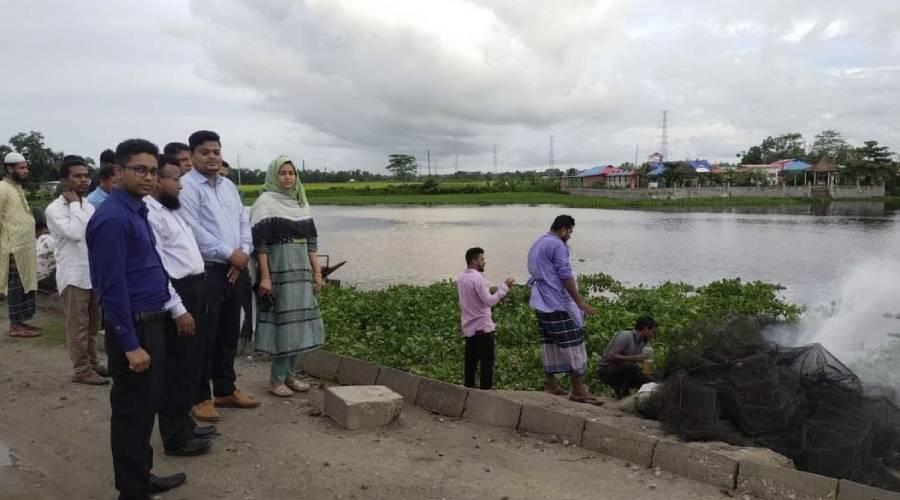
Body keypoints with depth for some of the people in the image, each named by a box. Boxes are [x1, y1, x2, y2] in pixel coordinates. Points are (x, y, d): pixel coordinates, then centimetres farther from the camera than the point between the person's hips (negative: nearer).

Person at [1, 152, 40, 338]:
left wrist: (31, 243, 16)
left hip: (25, 247, 9)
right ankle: (16, 326, 4)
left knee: (25, 285, 13)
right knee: (16, 288, -3)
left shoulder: (17, 187, 15)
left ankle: (21, 321, 21)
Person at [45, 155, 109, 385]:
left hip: (94, 274, 7)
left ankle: (92, 363, 27)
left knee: (93, 324, 15)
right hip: (73, 275, -7)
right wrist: (74, 204, -16)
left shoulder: (89, 206, 12)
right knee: (77, 326, -1)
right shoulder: (55, 209, -11)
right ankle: (81, 370, 7)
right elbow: (75, 233, -26)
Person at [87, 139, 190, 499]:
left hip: (153, 321, 9)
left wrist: (176, 309, 19)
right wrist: (130, 345, -21)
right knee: (131, 409, 3)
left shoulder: (138, 210, 10)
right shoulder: (113, 218, -19)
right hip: (132, 326, -9)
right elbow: (113, 287, -21)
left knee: (147, 405, 19)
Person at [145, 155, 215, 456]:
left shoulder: (170, 210, 15)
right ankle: (175, 437, 14)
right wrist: (178, 308, -23)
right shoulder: (150, 214, -16)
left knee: (189, 365, 19)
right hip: (177, 294, -10)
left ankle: (184, 424, 33)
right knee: (178, 368, 1)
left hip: (194, 290, 10)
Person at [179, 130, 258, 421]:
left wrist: (243, 254, -2)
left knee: (229, 333, 14)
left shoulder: (229, 186, 17)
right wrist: (229, 254, -13)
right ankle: (199, 397, 8)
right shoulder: (187, 186, -8)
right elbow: (194, 230, -17)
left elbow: (243, 223, 15)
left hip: (235, 270, 8)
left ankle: (225, 389, 25)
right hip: (206, 271, -7)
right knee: (204, 336, -2)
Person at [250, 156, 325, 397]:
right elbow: (259, 243, -12)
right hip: (278, 269, -6)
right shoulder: (265, 203, -6)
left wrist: (317, 270, 9)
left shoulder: (300, 202, 13)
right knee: (283, 322, -5)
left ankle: (288, 374, 19)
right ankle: (276, 379, 6)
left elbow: (310, 240, 14)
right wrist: (265, 276, -18)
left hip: (301, 270, 7)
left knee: (296, 322, 9)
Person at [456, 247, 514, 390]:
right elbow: (489, 301, -20)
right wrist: (505, 287, -15)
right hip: (482, 327, -8)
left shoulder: (461, 278, 10)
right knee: (487, 362, -2)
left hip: (468, 328, 8)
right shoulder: (478, 278, -16)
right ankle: (486, 389, -4)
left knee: (471, 362, 11)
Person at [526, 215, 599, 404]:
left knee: (549, 342, 12)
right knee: (572, 342, -8)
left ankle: (550, 382, 16)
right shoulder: (557, 245, -12)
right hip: (558, 303, -10)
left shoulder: (536, 245, 19)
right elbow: (565, 275, -17)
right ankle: (578, 390, -8)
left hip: (541, 303, 10)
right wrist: (580, 301, -15)